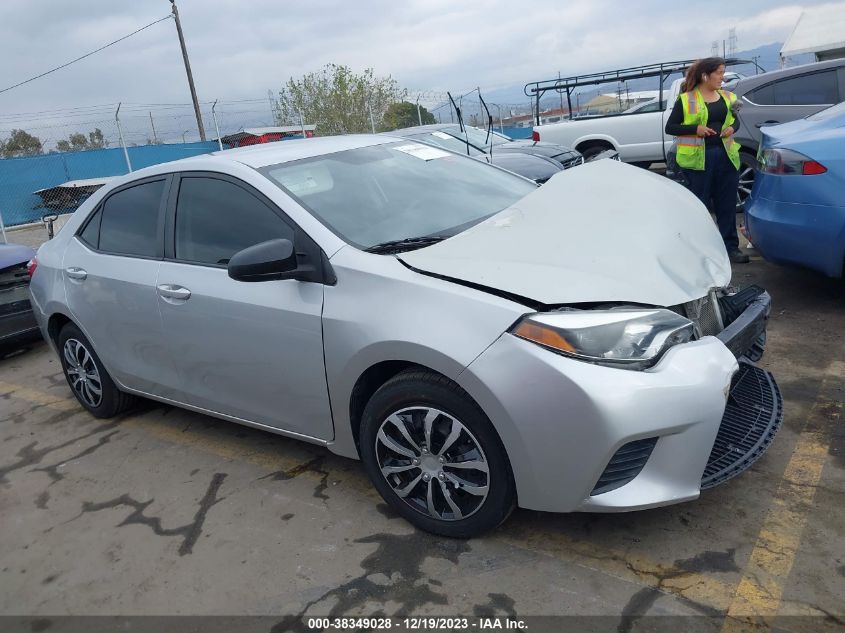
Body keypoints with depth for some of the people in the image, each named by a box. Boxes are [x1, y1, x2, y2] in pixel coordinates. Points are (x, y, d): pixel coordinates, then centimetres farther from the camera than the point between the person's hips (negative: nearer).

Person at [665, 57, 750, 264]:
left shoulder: (727, 97, 13)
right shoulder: (686, 99, -3)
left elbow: (735, 119, 24)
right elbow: (670, 127, -4)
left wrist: (732, 127, 1)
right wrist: (695, 129, -16)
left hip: (726, 155, 5)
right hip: (698, 158, -5)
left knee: (727, 204, 7)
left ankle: (731, 247, 16)